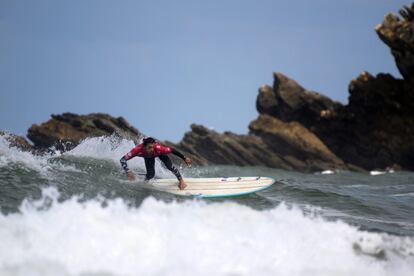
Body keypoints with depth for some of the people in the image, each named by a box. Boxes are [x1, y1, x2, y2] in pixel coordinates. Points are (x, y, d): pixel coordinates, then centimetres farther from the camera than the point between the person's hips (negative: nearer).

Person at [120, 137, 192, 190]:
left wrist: (185, 158, -28)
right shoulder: (138, 150, -45)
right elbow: (122, 160, -42)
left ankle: (181, 181, 12)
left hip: (160, 153, -1)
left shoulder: (158, 148, -46)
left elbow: (172, 150, -33)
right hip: (148, 156, 1)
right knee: (151, 174, -11)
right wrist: (128, 172, -55)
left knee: (170, 166, -16)